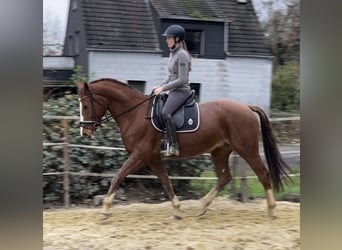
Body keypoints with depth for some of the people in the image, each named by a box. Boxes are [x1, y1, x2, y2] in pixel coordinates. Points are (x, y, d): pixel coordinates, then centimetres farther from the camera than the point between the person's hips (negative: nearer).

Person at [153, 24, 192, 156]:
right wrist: (160, 86, 8)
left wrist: (163, 88, -16)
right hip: (174, 91, 11)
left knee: (165, 113, -31)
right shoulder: (172, 54, 14)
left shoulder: (182, 55, -15)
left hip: (181, 91, -11)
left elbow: (182, 80, -19)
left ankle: (174, 146, -30)